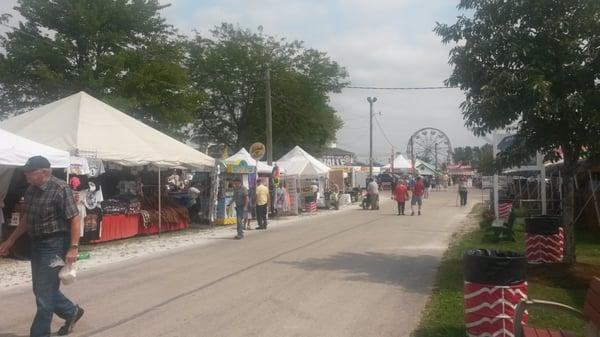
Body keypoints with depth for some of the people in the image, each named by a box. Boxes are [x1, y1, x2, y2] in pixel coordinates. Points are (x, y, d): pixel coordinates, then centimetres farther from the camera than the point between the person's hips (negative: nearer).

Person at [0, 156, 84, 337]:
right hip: (37, 244, 8)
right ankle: (72, 312, 37)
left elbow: (74, 218, -19)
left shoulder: (60, 189, -17)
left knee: (44, 293, -1)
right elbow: (27, 218, 18)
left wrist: (73, 247, -24)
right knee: (41, 289, 17)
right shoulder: (31, 190, 6)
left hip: (55, 245, -8)